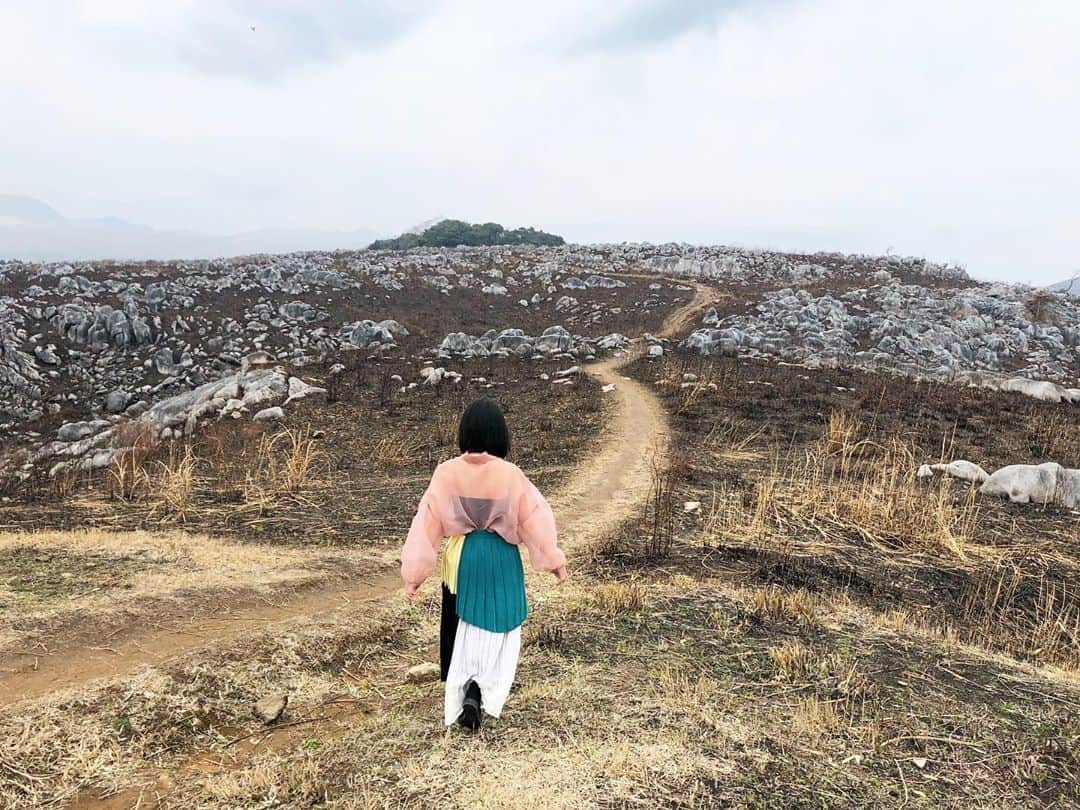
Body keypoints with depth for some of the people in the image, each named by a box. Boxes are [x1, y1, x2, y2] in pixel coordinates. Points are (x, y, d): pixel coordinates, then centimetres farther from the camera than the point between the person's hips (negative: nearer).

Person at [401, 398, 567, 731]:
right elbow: (535, 516, -10)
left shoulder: (447, 472, -11)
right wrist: (555, 559, 0)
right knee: (496, 628, 14)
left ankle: (463, 691, 24)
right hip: (500, 558, -1)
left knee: (461, 628, 20)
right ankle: (480, 689, -4)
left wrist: (415, 571, -4)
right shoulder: (510, 474, -15)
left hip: (460, 557, 2)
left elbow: (427, 520, -10)